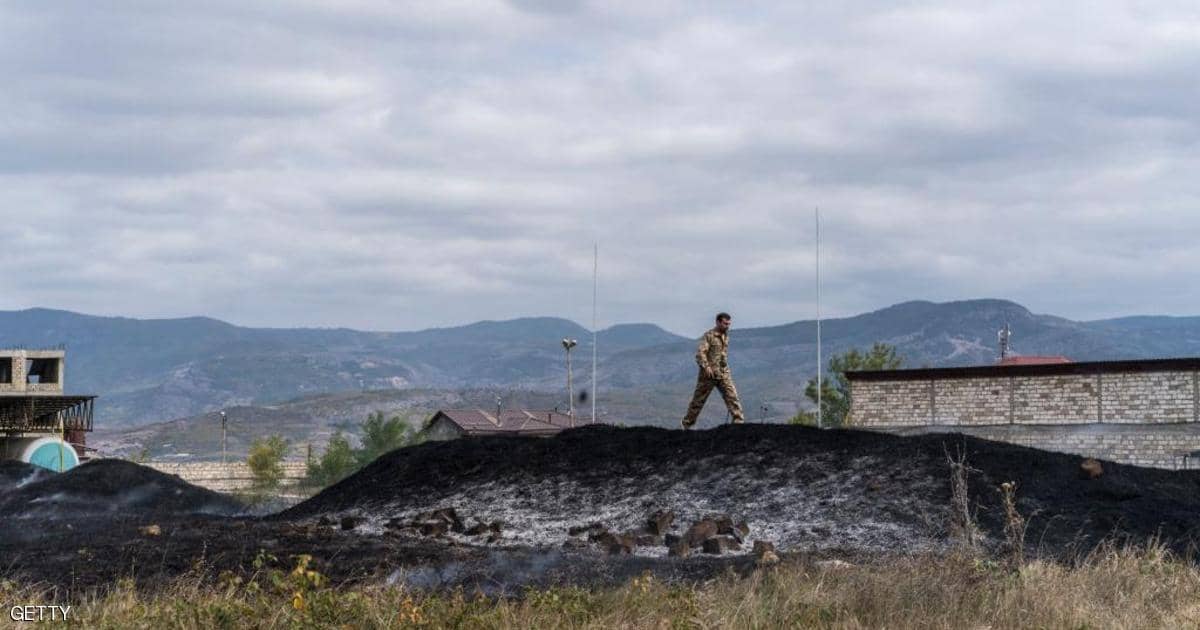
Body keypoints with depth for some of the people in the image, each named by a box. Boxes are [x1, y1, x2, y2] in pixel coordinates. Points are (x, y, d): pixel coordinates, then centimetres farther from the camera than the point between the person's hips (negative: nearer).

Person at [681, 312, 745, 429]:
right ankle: (688, 423, 18)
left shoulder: (725, 336, 13)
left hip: (724, 373, 6)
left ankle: (739, 421, -11)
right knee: (699, 399, 5)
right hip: (709, 374, -6)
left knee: (732, 396, -8)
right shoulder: (709, 336, -10)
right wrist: (706, 367, -28)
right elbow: (700, 353, -18)